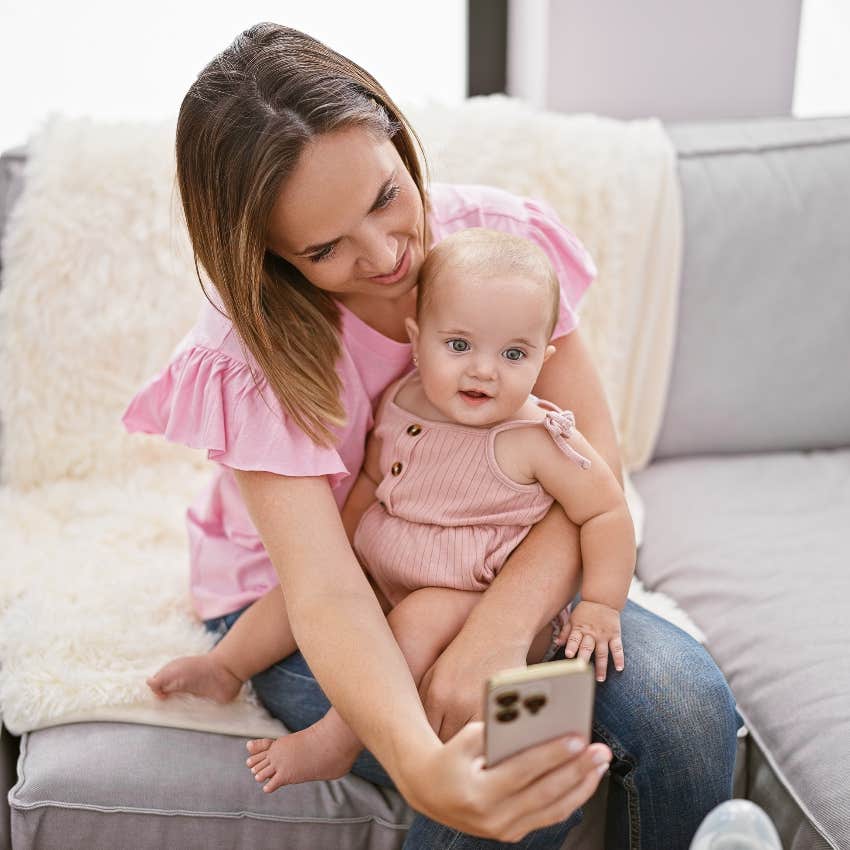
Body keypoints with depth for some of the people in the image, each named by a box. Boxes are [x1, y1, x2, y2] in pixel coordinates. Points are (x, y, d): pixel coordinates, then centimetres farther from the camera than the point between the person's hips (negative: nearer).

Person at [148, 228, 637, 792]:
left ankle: (334, 744, -20)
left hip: (482, 604, -6)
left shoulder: (538, 440, -22)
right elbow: (371, 480, 10)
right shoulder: (400, 405, -6)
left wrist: (599, 607, -22)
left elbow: (607, 513, -15)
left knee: (421, 619, -31)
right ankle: (225, 667, 18)